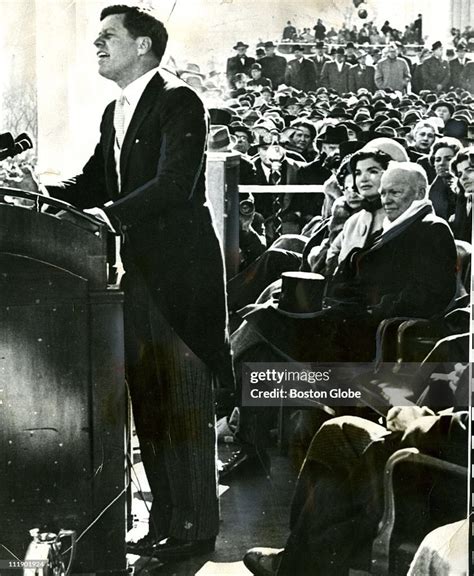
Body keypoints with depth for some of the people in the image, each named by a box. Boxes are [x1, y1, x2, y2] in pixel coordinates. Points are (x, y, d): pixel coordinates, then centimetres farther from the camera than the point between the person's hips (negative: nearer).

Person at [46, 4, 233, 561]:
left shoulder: (178, 102, -8)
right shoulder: (113, 113, 18)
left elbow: (176, 182, -20)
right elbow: (94, 183, 15)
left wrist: (111, 215, -27)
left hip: (178, 272, -8)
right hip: (137, 272, 9)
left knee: (183, 405, -2)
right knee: (147, 404, 12)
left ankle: (194, 526, 9)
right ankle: (164, 522, 23)